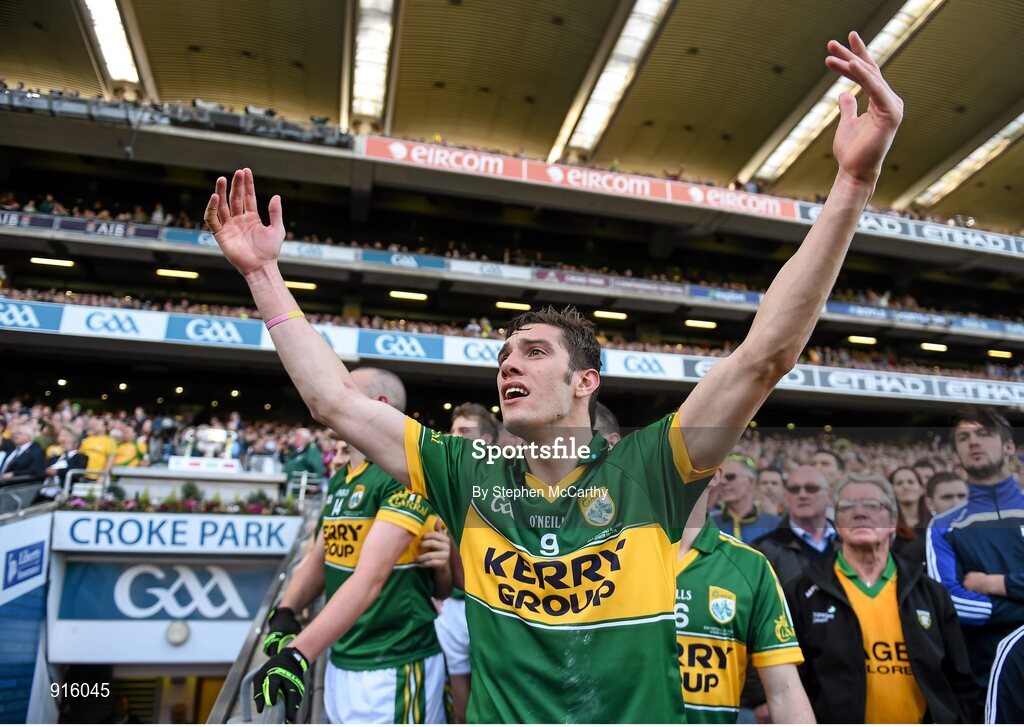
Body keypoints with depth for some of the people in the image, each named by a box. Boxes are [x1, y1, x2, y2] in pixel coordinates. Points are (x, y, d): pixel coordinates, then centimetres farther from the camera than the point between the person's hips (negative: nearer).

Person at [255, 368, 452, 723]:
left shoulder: (407, 473, -19)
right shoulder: (339, 480, 10)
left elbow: (370, 577, -25)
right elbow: (319, 558, 12)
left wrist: (298, 654, -30)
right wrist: (284, 612, -5)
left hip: (393, 670, -8)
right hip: (340, 664, 8)